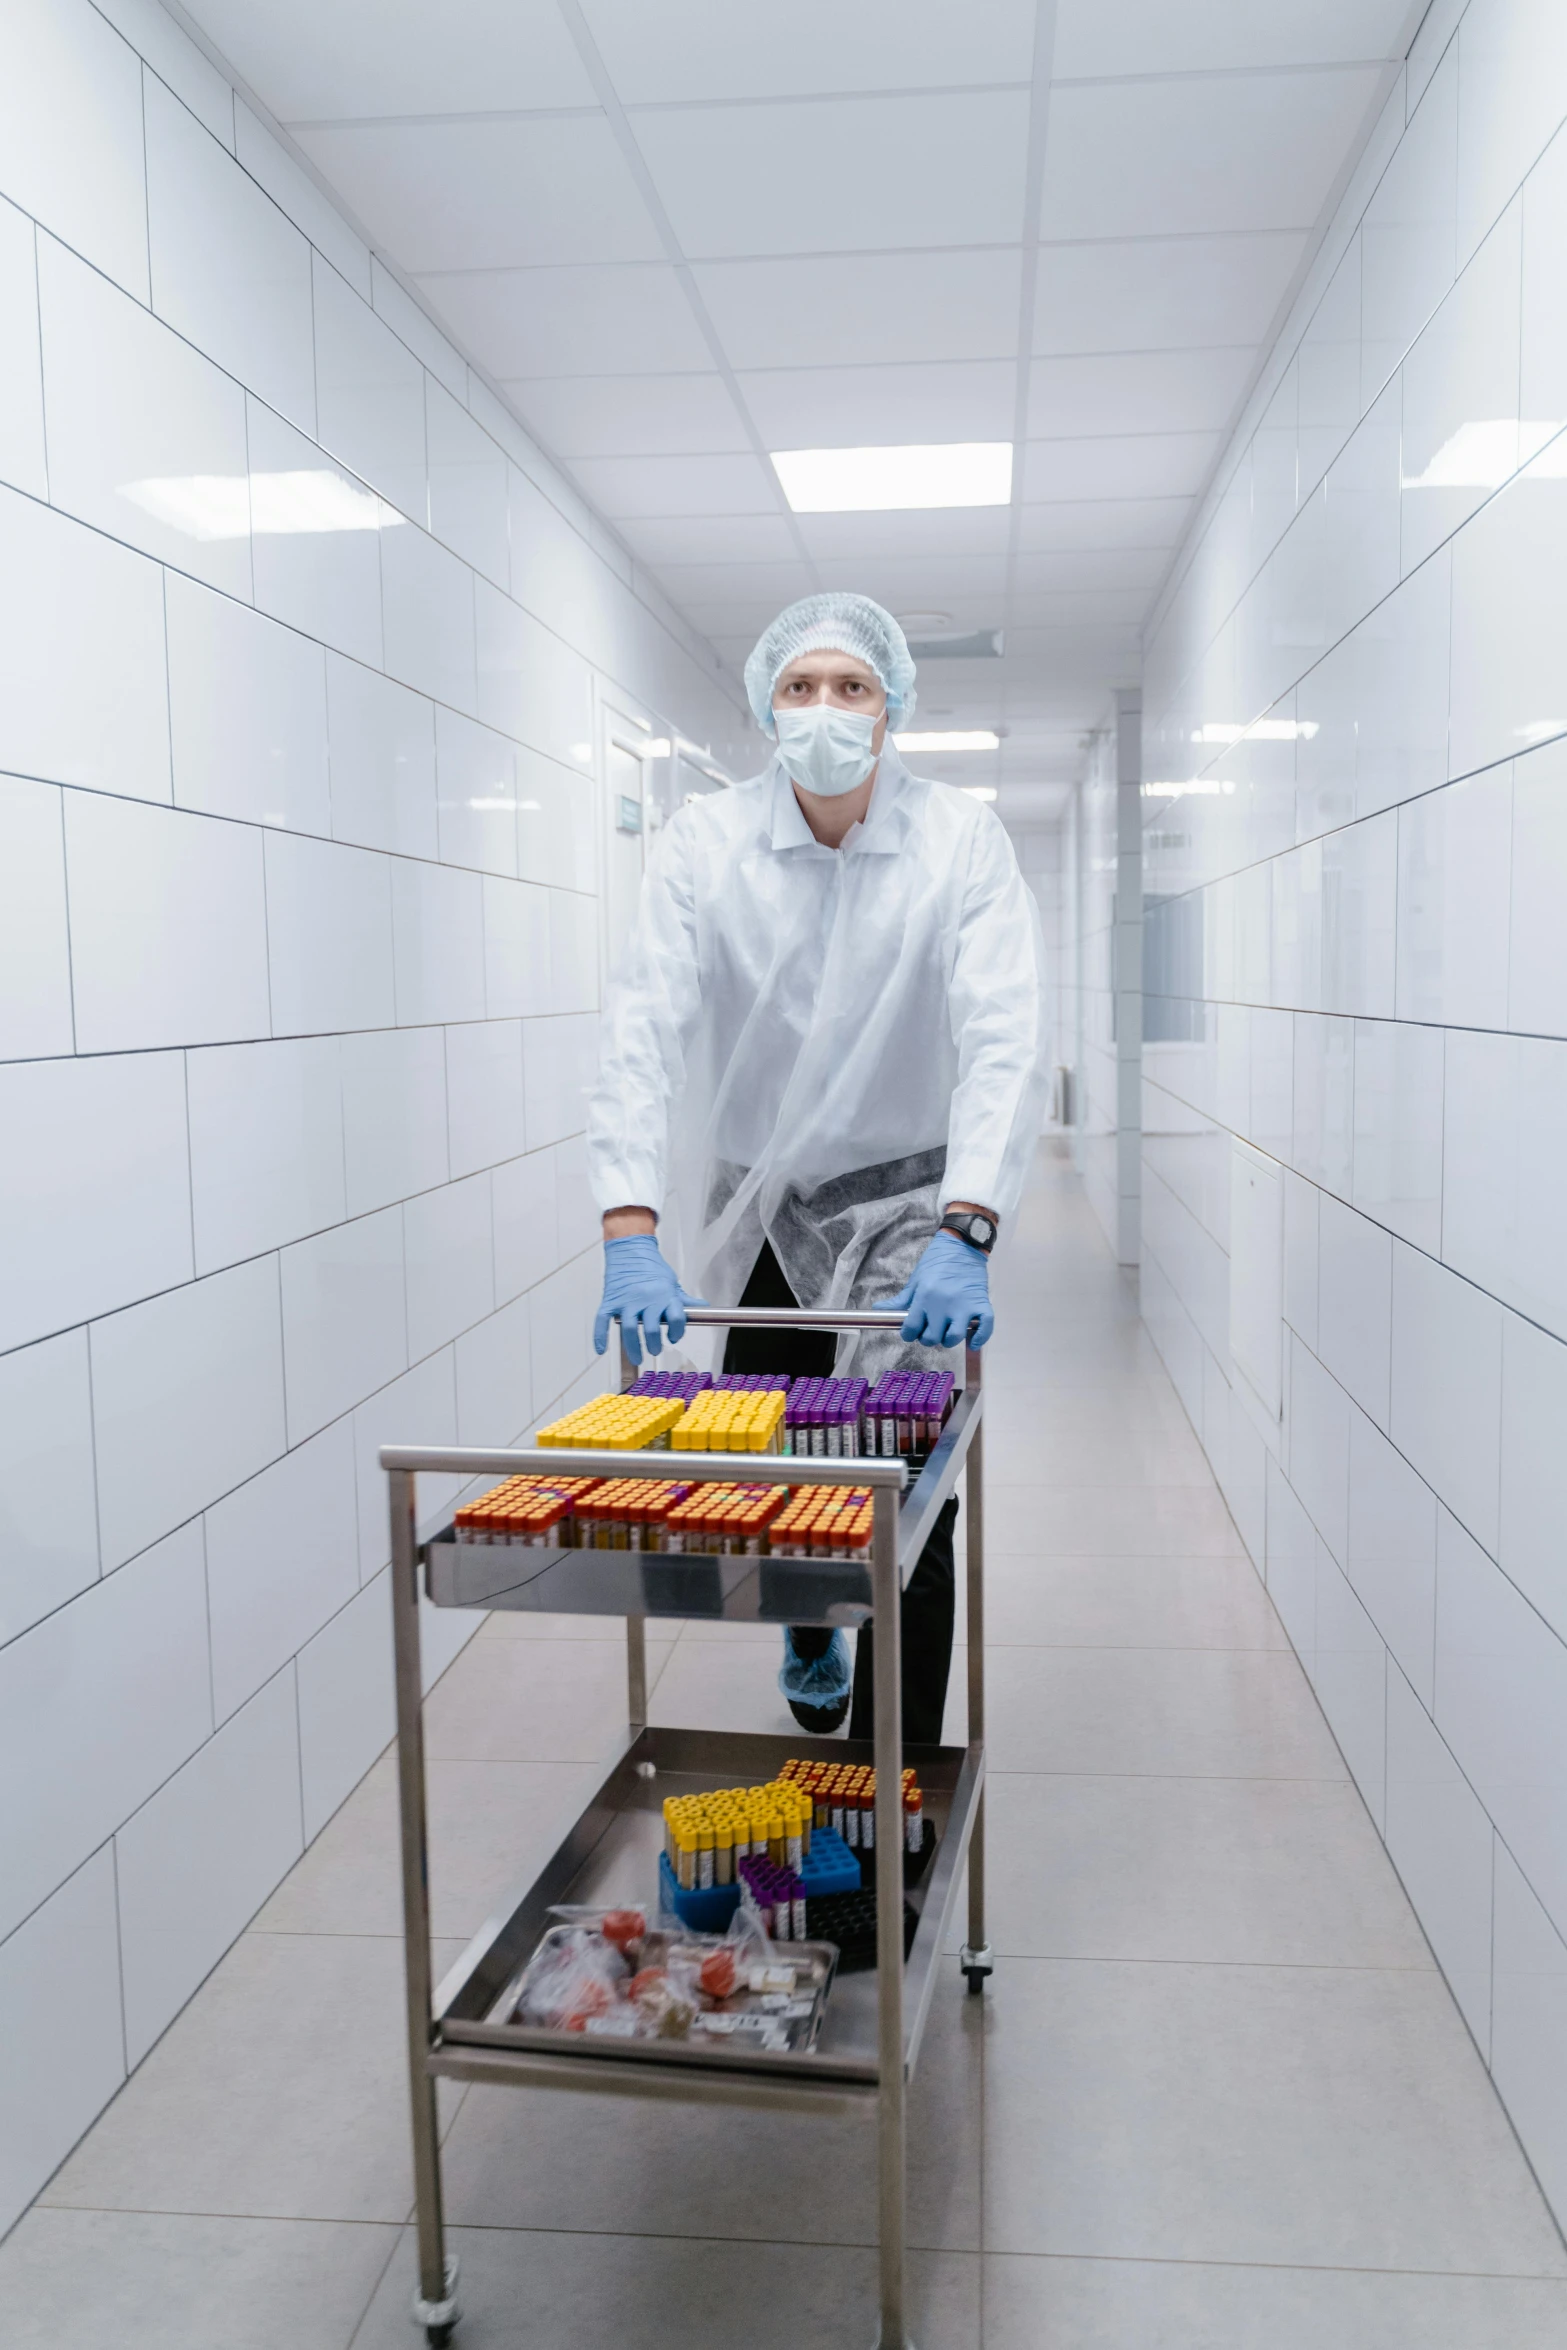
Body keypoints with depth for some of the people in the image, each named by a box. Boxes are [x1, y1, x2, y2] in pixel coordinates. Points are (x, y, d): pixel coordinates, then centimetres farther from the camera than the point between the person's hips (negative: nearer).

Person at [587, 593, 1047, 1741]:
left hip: (906, 1206, -2)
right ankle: (808, 1635, 49)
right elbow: (644, 1030, -19)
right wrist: (631, 1232, -32)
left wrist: (965, 1234, -36)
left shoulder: (962, 840, -12)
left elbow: (1006, 1040, -22)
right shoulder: (706, 842, -9)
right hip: (756, 1204, 2)